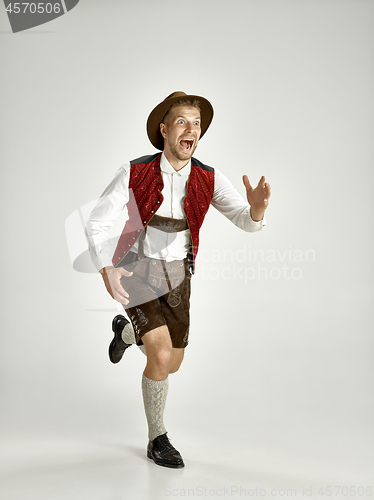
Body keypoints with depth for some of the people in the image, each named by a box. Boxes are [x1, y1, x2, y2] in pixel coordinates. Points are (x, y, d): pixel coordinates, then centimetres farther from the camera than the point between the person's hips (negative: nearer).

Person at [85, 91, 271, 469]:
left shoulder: (209, 179, -9)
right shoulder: (135, 173, -15)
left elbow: (247, 221, -19)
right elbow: (96, 224, -11)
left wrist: (257, 206, -45)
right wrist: (106, 271, -29)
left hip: (175, 277, 4)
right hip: (134, 273, -4)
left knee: (172, 365, 13)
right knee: (161, 356, -20)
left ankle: (126, 331, 45)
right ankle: (157, 439, 5)